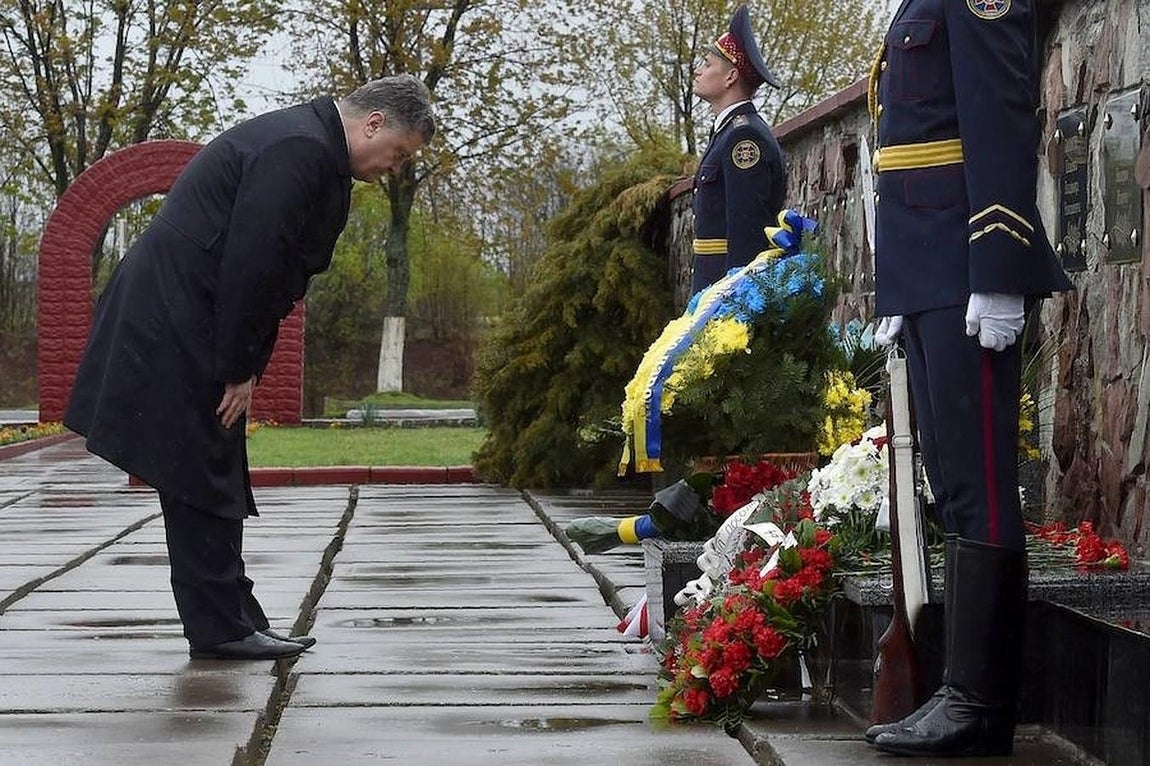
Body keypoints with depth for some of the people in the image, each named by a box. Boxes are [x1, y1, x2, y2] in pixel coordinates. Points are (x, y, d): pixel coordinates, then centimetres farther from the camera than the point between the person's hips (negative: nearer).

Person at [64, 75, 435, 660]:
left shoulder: (317, 156, 16)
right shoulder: (296, 150, -18)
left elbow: (277, 276, 17)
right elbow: (251, 264, -23)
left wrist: (245, 368, 11)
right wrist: (239, 370, -17)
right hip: (175, 323, -11)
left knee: (216, 476, 12)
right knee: (200, 475, -5)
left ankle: (232, 623, 17)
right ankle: (220, 628, 0)